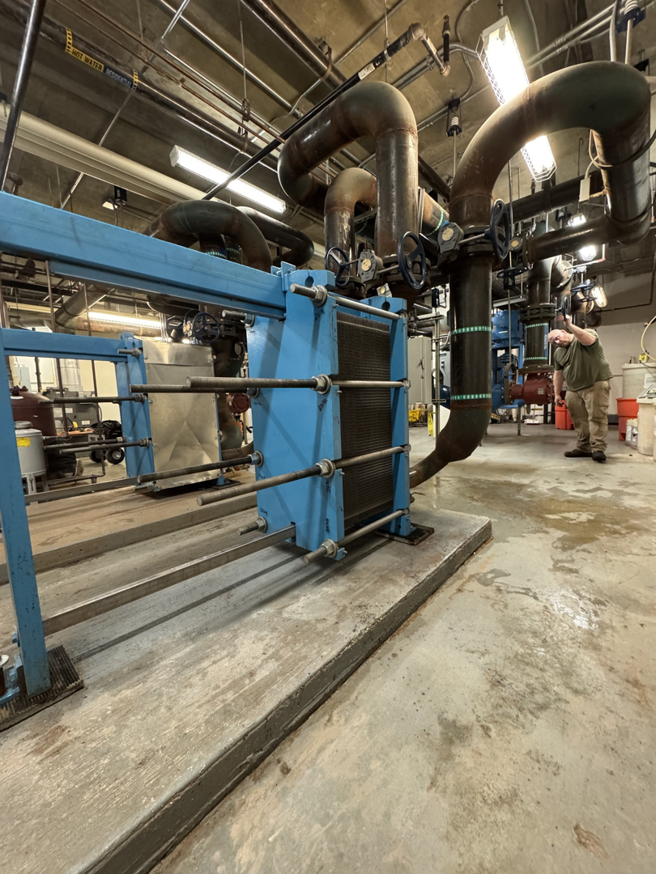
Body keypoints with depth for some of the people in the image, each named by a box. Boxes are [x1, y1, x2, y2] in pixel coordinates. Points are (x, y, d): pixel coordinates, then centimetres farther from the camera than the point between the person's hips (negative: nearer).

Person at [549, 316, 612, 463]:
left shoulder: (588, 333, -2)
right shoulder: (558, 353, 13)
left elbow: (588, 340, -27)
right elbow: (558, 373, 16)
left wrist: (570, 325, -31)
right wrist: (557, 394, 12)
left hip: (596, 384, -5)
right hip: (574, 389, 6)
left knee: (596, 416, -10)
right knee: (580, 420, 5)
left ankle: (598, 448, -10)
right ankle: (584, 447, 11)